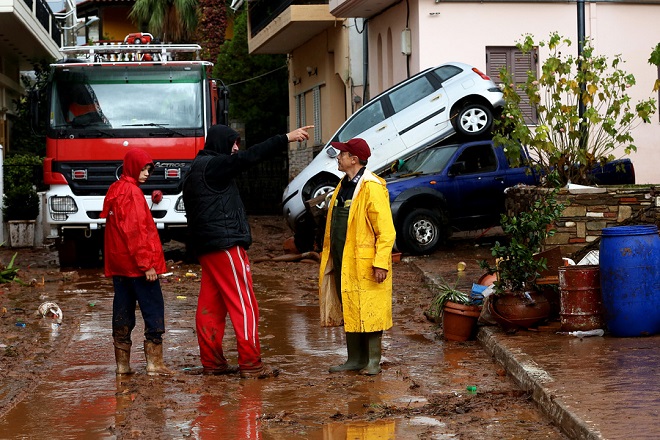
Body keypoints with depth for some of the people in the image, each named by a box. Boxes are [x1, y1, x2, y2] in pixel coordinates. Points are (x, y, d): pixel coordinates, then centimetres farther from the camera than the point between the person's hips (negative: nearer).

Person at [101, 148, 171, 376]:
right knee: (153, 309, -4)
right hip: (137, 263, -9)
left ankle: (122, 364, 11)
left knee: (123, 312, 9)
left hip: (118, 263, 9)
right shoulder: (133, 192, -12)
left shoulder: (114, 190, 15)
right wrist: (147, 264, -17)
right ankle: (154, 363, -6)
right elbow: (137, 231, -18)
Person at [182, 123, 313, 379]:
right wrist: (286, 138, -20)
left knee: (210, 305, 10)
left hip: (206, 247, 10)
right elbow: (250, 157, -20)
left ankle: (211, 362, 14)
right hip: (225, 245, -10)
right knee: (244, 304, -7)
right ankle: (251, 364, -7)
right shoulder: (213, 165, -12)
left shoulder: (199, 168, 18)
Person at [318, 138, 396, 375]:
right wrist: (329, 256, 18)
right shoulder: (343, 186, 14)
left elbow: (386, 230, -18)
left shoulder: (372, 188, -14)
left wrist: (381, 263, -22)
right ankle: (355, 359, 22)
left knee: (369, 312, 0)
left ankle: (373, 361, 9)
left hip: (365, 263, -9)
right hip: (342, 262, 9)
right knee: (348, 312, 13)